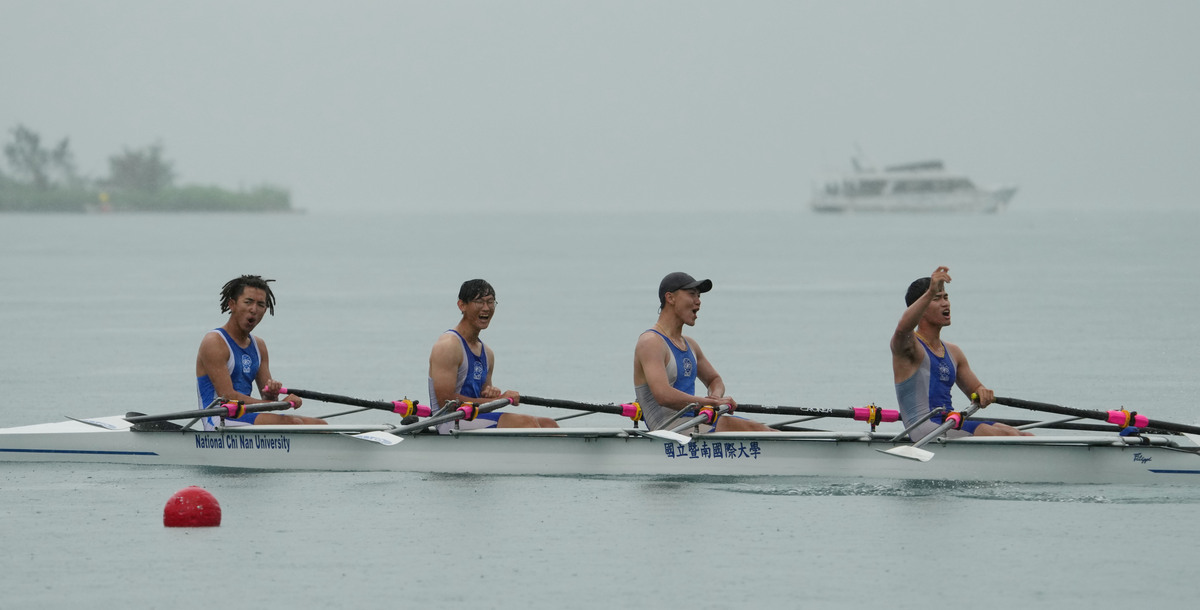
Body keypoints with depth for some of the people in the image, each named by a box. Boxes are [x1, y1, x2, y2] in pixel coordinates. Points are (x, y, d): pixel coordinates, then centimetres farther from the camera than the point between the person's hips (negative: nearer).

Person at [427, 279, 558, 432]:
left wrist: (491, 394, -2)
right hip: (453, 424, -9)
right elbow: (446, 401, -18)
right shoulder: (447, 345, -9)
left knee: (548, 424, -5)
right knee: (527, 422, -23)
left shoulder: (487, 353, 20)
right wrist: (497, 400, -17)